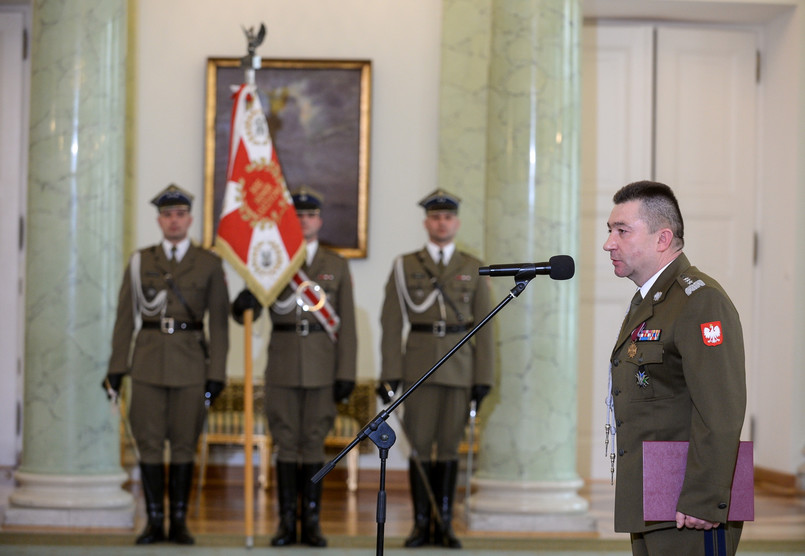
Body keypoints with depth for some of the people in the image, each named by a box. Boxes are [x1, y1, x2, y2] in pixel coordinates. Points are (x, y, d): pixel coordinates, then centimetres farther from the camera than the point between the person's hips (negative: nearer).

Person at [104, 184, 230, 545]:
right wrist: (116, 366, 2)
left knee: (184, 444, 2)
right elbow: (125, 317, 8)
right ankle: (154, 522, 7)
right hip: (148, 362, 1)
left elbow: (219, 322, 3)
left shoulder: (209, 264, 5)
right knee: (149, 443, 0)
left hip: (190, 364, -1)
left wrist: (217, 373, -3)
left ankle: (179, 523, 9)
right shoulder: (139, 262, 9)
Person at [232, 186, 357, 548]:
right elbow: (244, 314, 3)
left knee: (314, 443, 2)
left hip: (322, 367, 0)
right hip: (283, 365, 0)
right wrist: (243, 305, -23)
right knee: (286, 443, 2)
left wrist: (346, 374, -3)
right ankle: (287, 522, 6)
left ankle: (311, 523, 7)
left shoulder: (337, 266, 8)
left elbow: (346, 325, 5)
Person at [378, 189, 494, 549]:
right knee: (420, 444, -1)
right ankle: (421, 524, 5)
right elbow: (391, 323, 2)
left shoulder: (473, 269, 8)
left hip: (460, 367, 1)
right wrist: (390, 374, -5)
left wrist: (483, 378, 0)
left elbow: (483, 327, 6)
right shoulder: (405, 266, 5)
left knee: (450, 445, 4)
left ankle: (445, 525, 10)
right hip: (419, 367, -1)